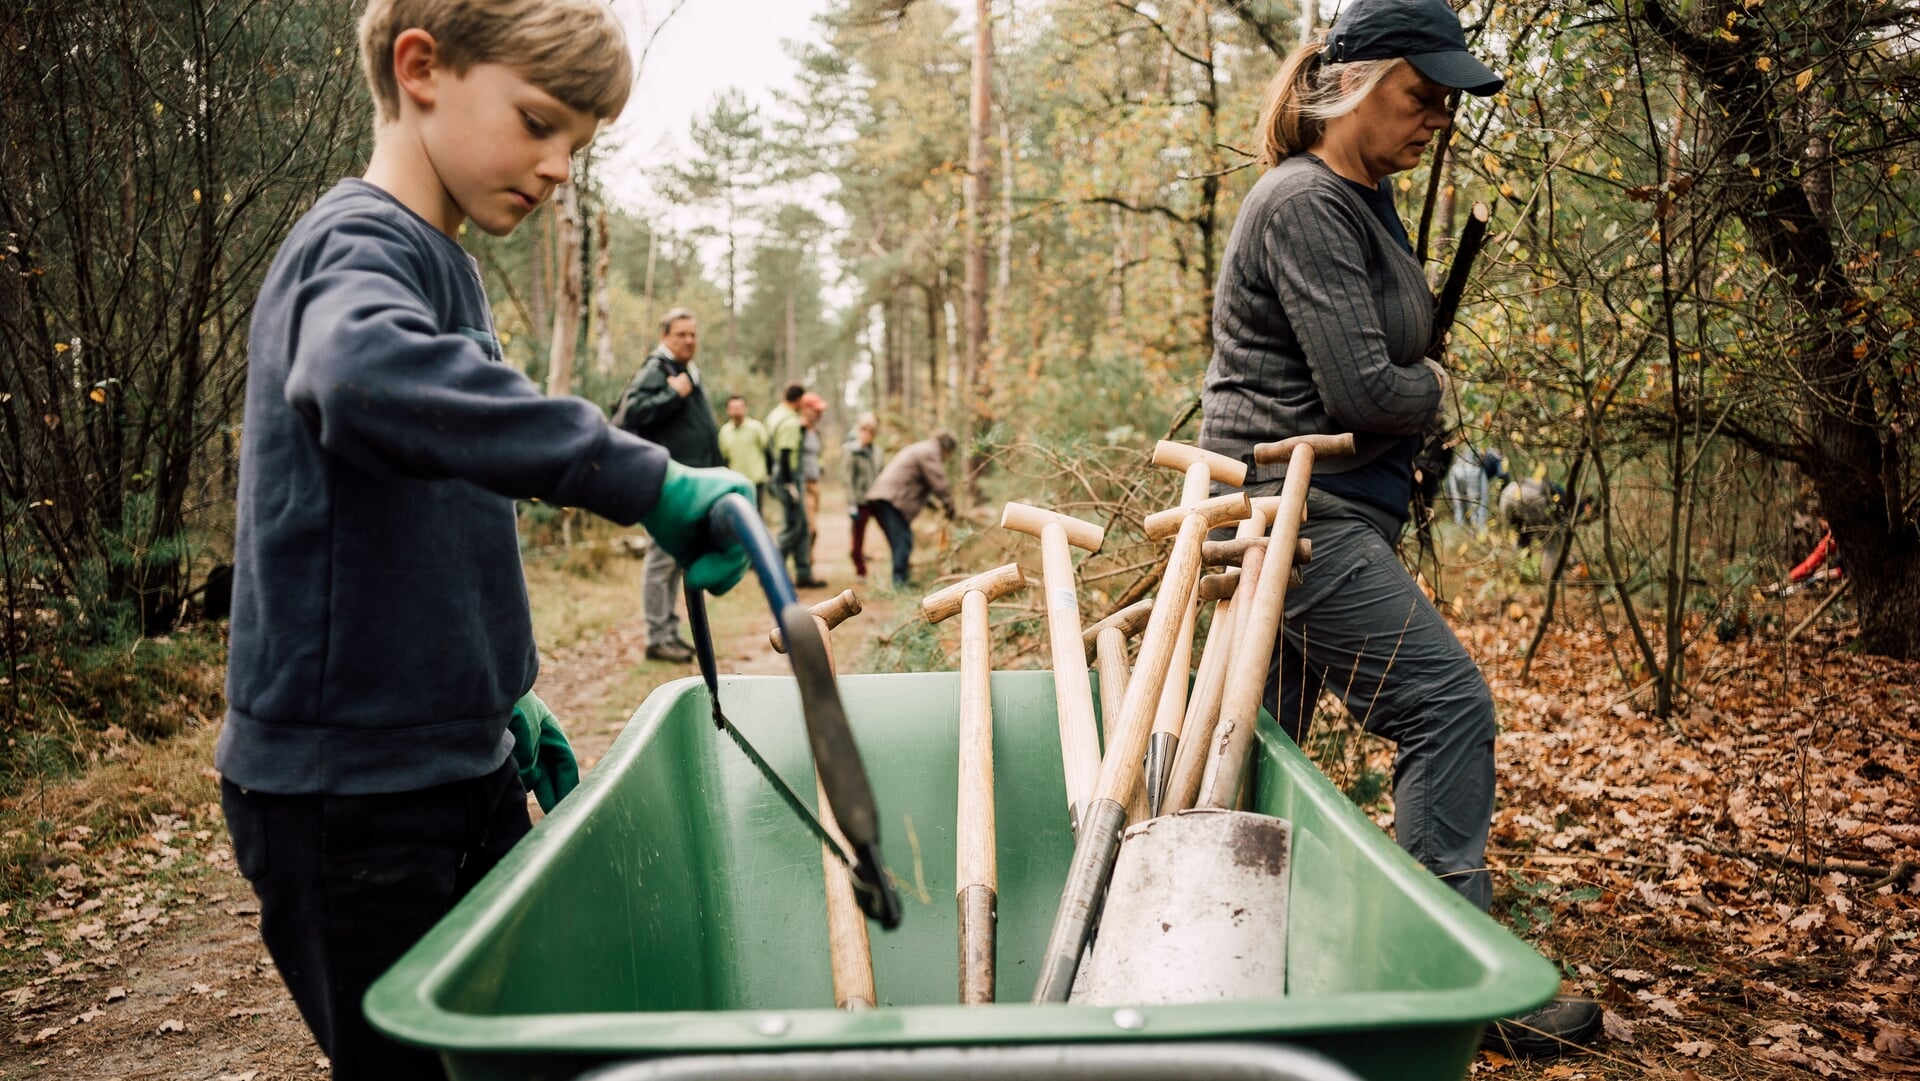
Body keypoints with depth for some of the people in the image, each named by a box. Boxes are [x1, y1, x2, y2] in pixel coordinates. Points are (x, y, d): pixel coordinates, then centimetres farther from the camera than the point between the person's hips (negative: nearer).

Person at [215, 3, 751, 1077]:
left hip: (456, 766, 9)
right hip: (349, 794, -9)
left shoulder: (441, 265, 14)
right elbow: (363, 379, -42)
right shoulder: (361, 245, -15)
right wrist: (642, 476, -41)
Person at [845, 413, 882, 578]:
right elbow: (849, 479, -8)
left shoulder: (876, 451, 10)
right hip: (861, 501, -5)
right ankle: (860, 570, 15)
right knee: (858, 538, 4)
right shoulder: (852, 451, -5)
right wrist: (851, 504, -14)